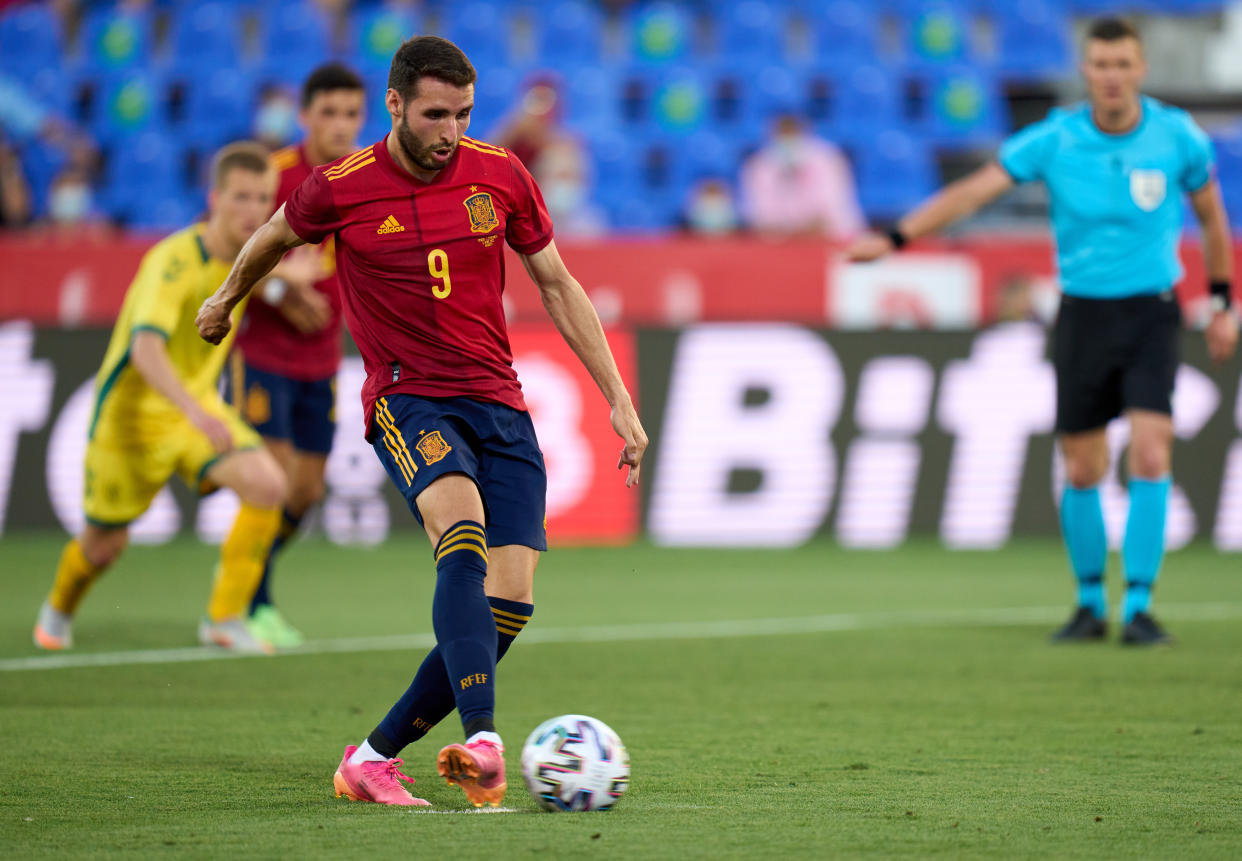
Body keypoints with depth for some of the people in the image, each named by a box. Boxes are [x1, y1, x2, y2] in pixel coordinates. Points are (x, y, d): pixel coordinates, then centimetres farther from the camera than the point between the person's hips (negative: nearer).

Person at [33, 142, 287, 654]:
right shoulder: (174, 260, -28)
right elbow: (146, 347, -43)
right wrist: (195, 411, -55)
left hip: (197, 403, 5)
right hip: (132, 409, -5)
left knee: (268, 485, -21)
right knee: (105, 544, 9)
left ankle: (224, 619, -9)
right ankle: (58, 610, 44)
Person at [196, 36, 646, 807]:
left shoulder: (500, 176, 2)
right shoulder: (340, 189, -5)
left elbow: (558, 286, 12)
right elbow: (275, 237, 18)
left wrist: (619, 400, 9)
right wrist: (227, 299, 35)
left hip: (499, 403, 4)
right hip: (406, 398, -4)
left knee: (510, 603, -9)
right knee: (464, 535, -33)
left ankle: (375, 757, 5)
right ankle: (483, 741, -47)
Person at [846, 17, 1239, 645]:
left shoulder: (1177, 136, -5)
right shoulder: (1055, 140, -7)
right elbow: (971, 191, -11)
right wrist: (895, 238, -19)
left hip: (1151, 315, -1)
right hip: (1083, 314, 1)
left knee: (1150, 457, -16)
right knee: (1082, 473, 4)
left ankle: (1139, 607, -11)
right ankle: (1090, 605, 20)